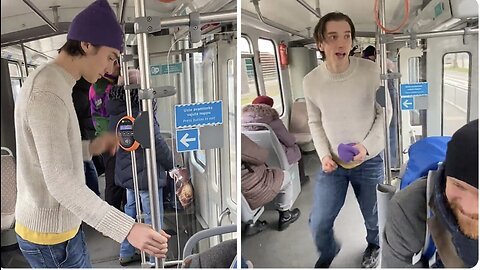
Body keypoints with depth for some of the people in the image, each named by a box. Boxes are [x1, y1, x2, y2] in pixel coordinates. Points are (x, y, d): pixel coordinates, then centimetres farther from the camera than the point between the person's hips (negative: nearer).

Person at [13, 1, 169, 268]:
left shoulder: (49, 82, 7)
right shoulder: (47, 95, -26)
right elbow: (61, 182, -32)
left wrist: (91, 148, 1)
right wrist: (128, 229, -37)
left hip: (54, 222, 10)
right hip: (50, 234, -9)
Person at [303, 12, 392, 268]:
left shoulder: (371, 71, -18)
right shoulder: (311, 81, -13)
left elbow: (385, 112, -6)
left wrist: (367, 145, -19)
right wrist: (324, 154, -10)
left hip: (370, 160, -1)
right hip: (333, 162, 1)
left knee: (373, 216, 20)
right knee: (318, 223, 4)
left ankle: (374, 245, 57)